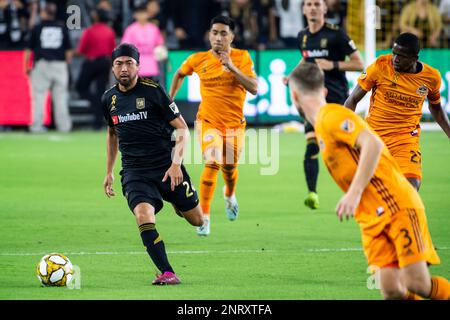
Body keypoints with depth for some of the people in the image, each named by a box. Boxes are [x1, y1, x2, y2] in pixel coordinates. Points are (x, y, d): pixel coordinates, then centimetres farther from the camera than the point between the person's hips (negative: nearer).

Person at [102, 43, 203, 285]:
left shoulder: (152, 91, -8)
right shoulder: (109, 99, 5)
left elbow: (182, 129, -7)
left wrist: (176, 164, -19)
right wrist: (109, 172, 23)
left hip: (166, 167, -2)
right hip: (134, 172, 2)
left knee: (197, 220, 7)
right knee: (143, 215, -26)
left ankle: (176, 202, 43)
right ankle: (167, 274, -24)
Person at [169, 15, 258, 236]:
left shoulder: (242, 57, -8)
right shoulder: (198, 59, -4)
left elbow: (253, 88, -19)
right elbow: (180, 74, 18)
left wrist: (232, 68, -27)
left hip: (235, 123, 1)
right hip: (208, 121, -1)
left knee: (229, 168, 14)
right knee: (212, 164, -21)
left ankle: (229, 195, 52)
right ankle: (204, 216, -14)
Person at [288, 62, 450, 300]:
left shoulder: (331, 116, -9)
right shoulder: (321, 128, 20)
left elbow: (373, 144, -22)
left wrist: (354, 193, -26)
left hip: (398, 207, -8)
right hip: (371, 219, 8)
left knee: (417, 282, -19)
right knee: (391, 289, -9)